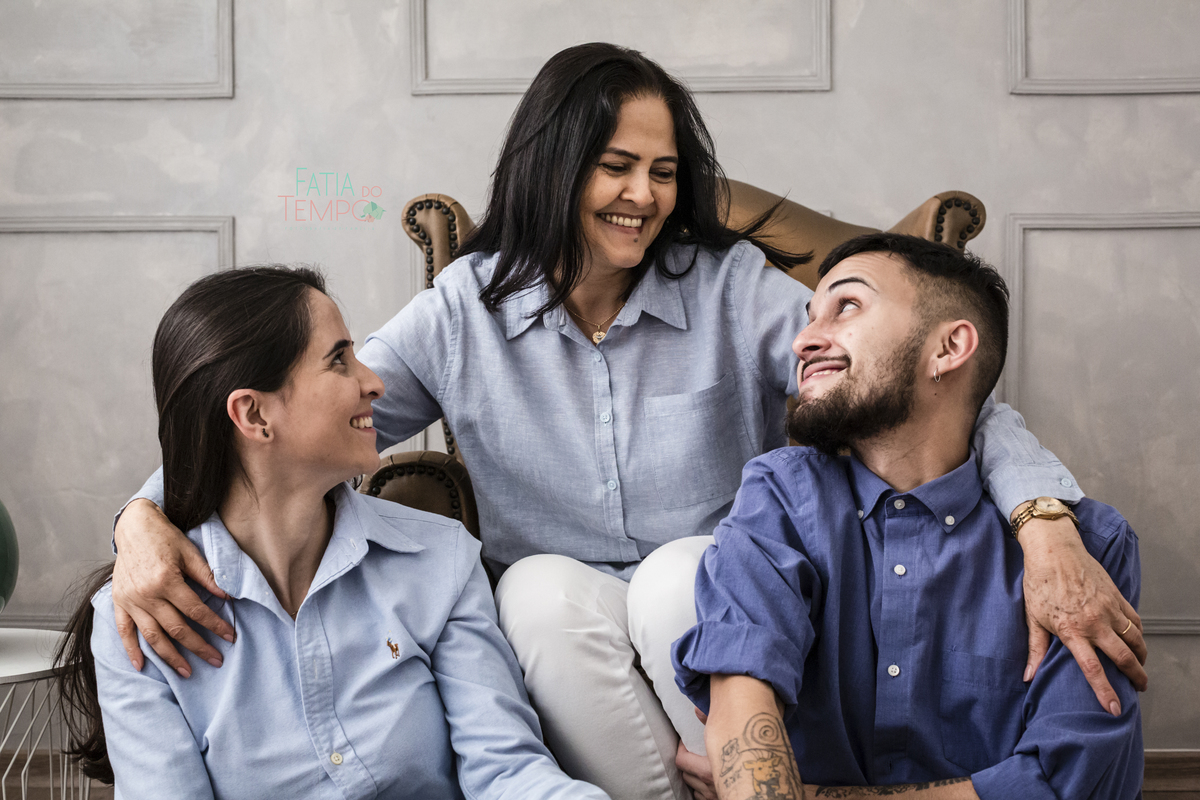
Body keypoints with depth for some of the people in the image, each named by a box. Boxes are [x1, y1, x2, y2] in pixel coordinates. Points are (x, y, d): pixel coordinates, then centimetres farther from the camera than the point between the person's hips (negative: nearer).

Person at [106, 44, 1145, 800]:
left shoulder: (732, 288, -5)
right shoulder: (465, 315, -1)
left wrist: (1045, 523, -32)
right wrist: (148, 514, -21)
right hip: (562, 650, 1)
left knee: (682, 570, -31)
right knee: (546, 587, -30)